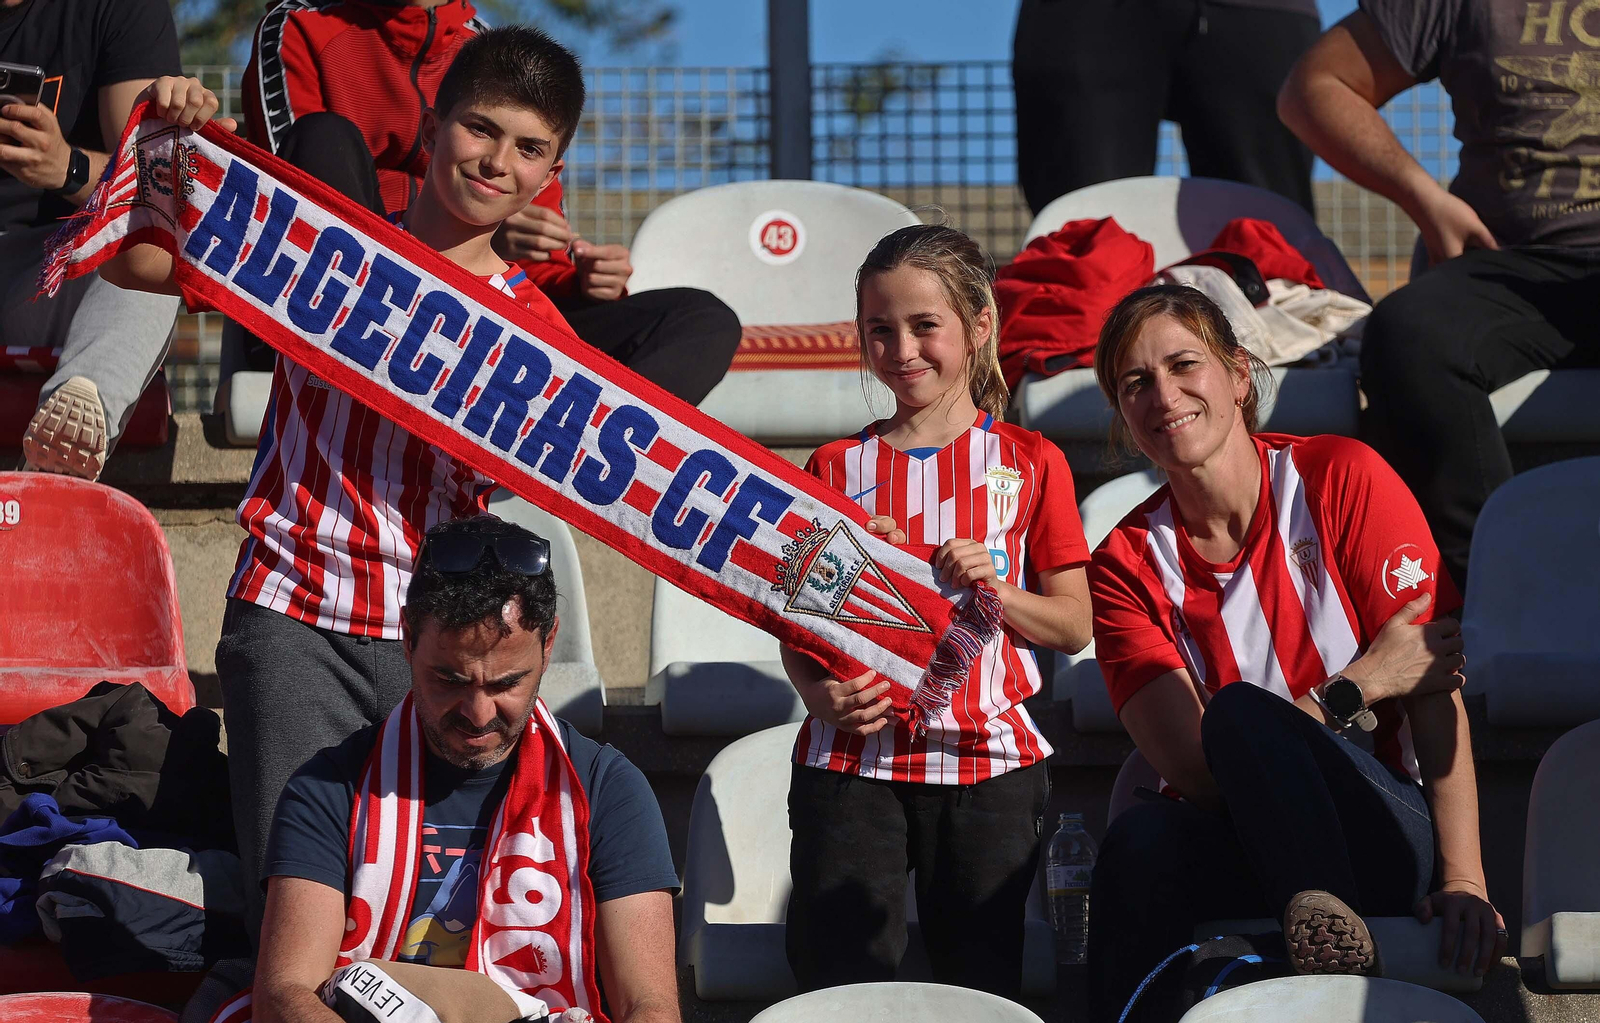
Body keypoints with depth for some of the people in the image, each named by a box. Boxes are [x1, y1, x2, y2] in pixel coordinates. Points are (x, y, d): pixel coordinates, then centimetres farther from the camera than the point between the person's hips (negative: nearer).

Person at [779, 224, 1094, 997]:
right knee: (840, 982, -4)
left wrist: (996, 590, -13)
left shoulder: (1029, 464, 7)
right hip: (853, 760, 1)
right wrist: (821, 695, -12)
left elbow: (1073, 625, 6)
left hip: (988, 760, -1)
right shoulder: (838, 467, 10)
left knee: (984, 987, -1)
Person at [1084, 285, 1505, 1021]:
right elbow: (1190, 768, -6)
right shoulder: (1127, 565, 4)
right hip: (1244, 854, 1)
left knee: (1239, 711, -33)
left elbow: (1435, 689, -9)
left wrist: (1464, 880, -21)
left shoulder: (1339, 478, -2)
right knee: (1144, 842, -36)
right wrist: (1360, 686, -12)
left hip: (1385, 839, -1)